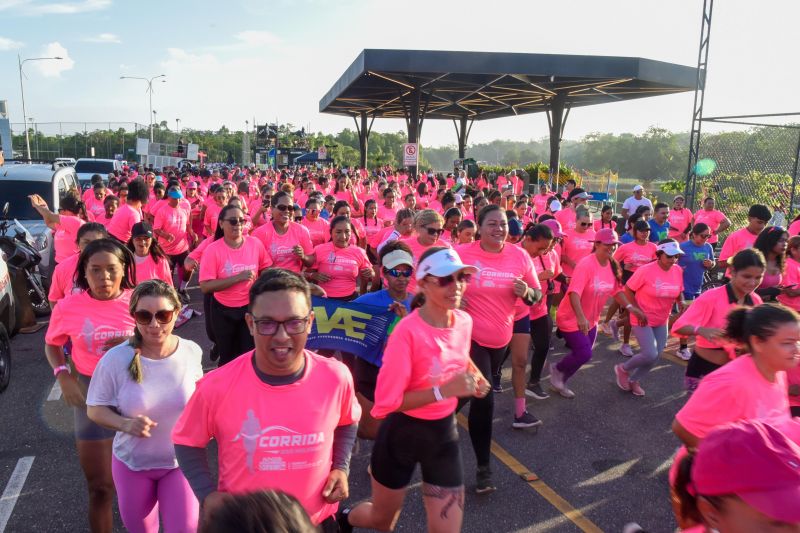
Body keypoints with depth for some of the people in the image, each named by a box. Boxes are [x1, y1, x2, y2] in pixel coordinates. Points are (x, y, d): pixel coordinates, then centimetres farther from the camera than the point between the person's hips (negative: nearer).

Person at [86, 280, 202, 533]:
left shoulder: (192, 352, -15)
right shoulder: (116, 359, -20)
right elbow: (95, 408, -9)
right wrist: (125, 424, -26)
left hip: (181, 461, 0)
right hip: (132, 462, 1)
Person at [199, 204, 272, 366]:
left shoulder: (255, 243, -8)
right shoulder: (213, 250, -15)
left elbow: (266, 269, 8)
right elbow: (205, 287, -21)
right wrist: (238, 277, -26)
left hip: (250, 307, 1)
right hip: (223, 311, -1)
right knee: (227, 355, 17)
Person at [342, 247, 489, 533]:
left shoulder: (464, 321, -6)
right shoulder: (408, 332, -26)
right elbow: (386, 402, -25)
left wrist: (473, 377, -5)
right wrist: (444, 391, -31)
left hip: (444, 432, 5)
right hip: (403, 433, -5)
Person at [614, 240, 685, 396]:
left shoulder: (677, 271, -4)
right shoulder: (646, 270, -21)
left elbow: (678, 292, 11)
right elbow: (628, 290, -13)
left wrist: (681, 302, -12)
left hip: (662, 320, 6)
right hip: (642, 319, -6)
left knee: (655, 355, 8)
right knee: (650, 354, -14)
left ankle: (634, 380, 31)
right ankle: (623, 369, 14)